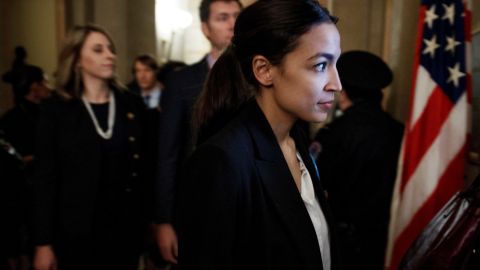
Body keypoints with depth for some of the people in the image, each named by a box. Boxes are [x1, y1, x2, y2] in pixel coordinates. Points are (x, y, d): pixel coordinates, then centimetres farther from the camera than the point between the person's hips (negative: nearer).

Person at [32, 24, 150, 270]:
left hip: (128, 225, 2)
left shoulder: (132, 104, 3)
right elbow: (45, 178, -4)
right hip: (78, 231, -2)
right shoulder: (56, 109, -3)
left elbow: (146, 164, 5)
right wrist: (43, 242, -7)